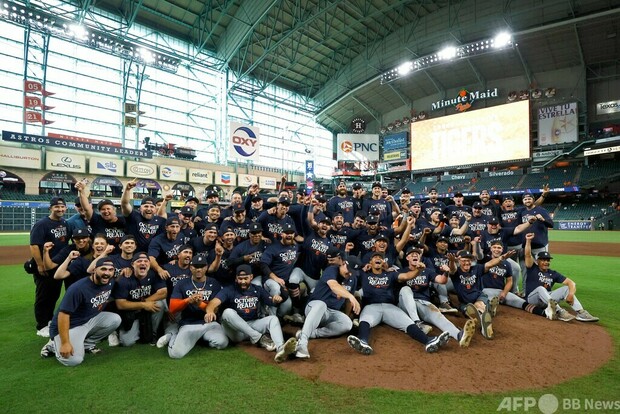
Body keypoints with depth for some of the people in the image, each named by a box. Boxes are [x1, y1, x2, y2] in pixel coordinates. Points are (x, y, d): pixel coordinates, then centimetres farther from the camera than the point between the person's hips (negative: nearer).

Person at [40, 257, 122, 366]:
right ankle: (54, 345, 7)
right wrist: (65, 343, -27)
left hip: (91, 320, 7)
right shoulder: (78, 288, -29)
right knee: (74, 360, -25)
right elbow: (63, 314, -26)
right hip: (70, 326, -7)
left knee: (115, 319, -15)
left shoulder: (110, 282, -8)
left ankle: (87, 344, 3)